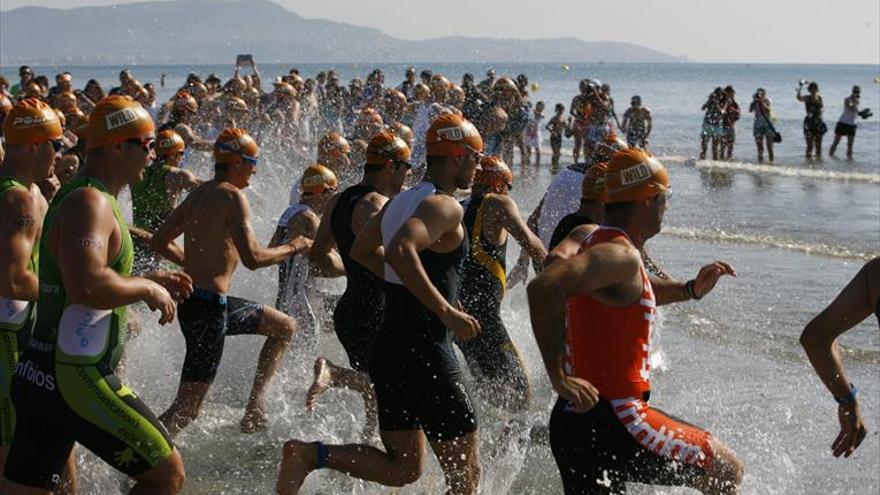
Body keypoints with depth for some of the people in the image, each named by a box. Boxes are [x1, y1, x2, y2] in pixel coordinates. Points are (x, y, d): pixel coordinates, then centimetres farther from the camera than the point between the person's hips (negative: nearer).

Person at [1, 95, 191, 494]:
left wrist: (148, 282, 18)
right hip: (76, 380, -10)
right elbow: (88, 287, -33)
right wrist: (148, 289, -15)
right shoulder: (90, 203, -16)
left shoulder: (74, 197, 18)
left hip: (38, 375, 10)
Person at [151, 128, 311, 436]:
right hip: (209, 308, -10)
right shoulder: (233, 197, -15)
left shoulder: (197, 195, 12)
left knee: (285, 327, 24)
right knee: (186, 409, -8)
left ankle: (254, 407, 22)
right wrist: (293, 248, -7)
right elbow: (253, 258, -23)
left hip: (192, 298, 10)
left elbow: (159, 242, 17)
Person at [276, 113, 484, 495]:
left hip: (389, 347, 9)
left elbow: (361, 251, 27)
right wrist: (447, 311, -29)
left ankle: (311, 454, -3)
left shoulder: (401, 201, 13)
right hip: (425, 354, -9)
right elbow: (401, 251, -33)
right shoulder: (445, 206, -15)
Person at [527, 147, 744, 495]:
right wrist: (558, 378, -28)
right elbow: (543, 288, -34)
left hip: (574, 421, 9)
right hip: (612, 423, -9)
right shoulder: (621, 255, -17)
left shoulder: (598, 243, 14)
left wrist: (690, 290, 28)